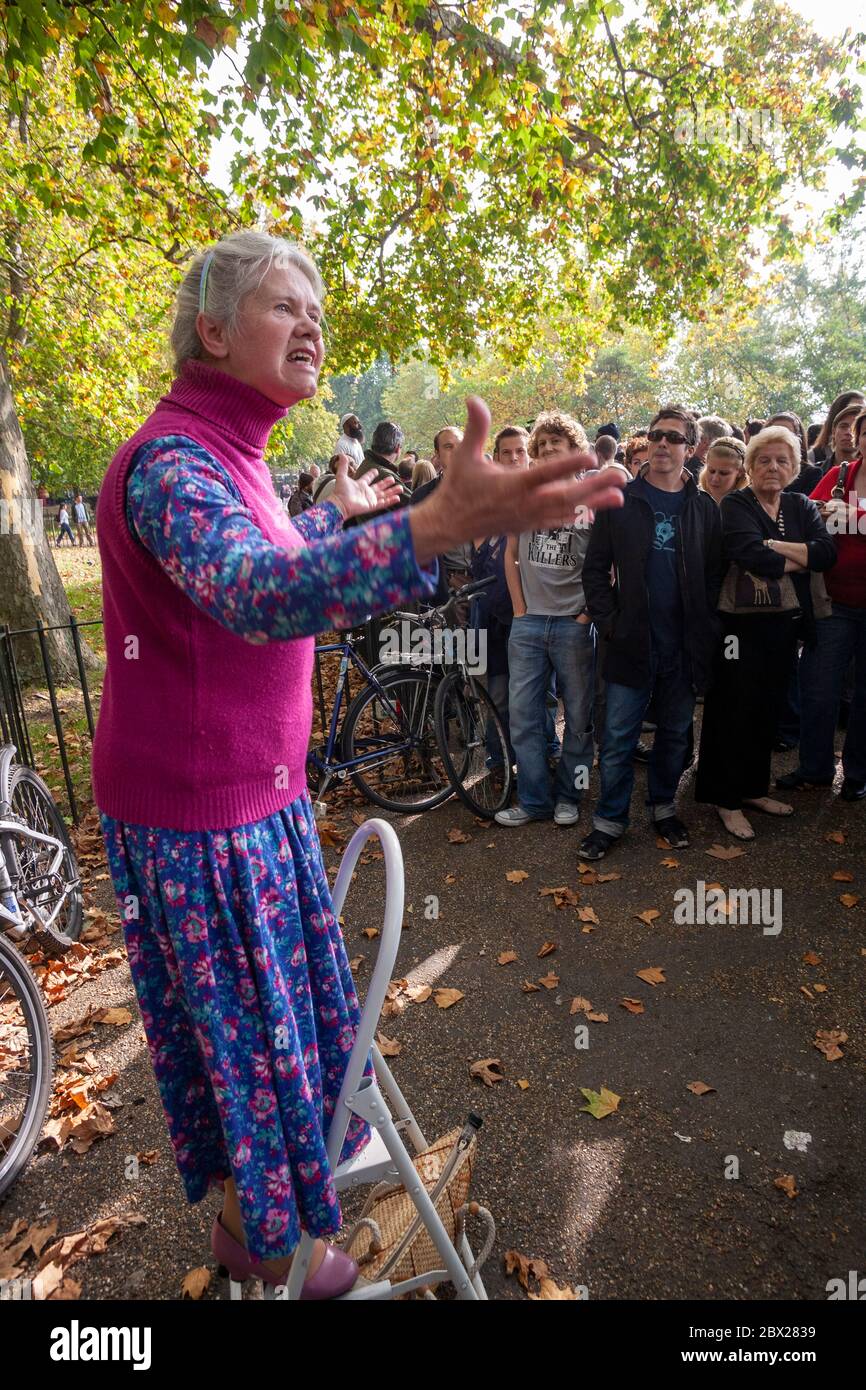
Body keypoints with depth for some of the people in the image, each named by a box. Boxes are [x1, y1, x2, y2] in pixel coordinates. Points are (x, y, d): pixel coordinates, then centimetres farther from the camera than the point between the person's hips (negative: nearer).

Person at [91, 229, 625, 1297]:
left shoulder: (223, 450, 9)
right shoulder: (172, 459, -23)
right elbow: (253, 592, -44)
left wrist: (342, 509, 44)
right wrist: (437, 524, -57)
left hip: (252, 785, 9)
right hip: (195, 808, -9)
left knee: (279, 989, 25)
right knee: (237, 1015, 10)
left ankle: (271, 1166, 52)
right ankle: (256, 1235, 39)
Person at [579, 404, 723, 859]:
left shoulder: (704, 508, 7)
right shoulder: (620, 502, 3)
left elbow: (714, 575, 7)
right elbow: (595, 569, 2)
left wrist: (706, 629, -3)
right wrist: (608, 621, -7)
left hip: (684, 646, 2)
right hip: (631, 641, -2)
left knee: (675, 733, 13)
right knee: (618, 737, 1)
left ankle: (664, 807, 31)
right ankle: (610, 819, 14)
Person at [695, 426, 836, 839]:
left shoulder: (801, 506, 11)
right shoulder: (735, 504, -5)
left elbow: (827, 553, -5)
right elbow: (749, 553, -23)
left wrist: (775, 547, -17)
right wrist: (797, 561, -9)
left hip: (785, 626, 6)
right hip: (741, 625, -6)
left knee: (767, 710, 14)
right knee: (732, 712, 0)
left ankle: (753, 789, 29)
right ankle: (727, 800, 11)